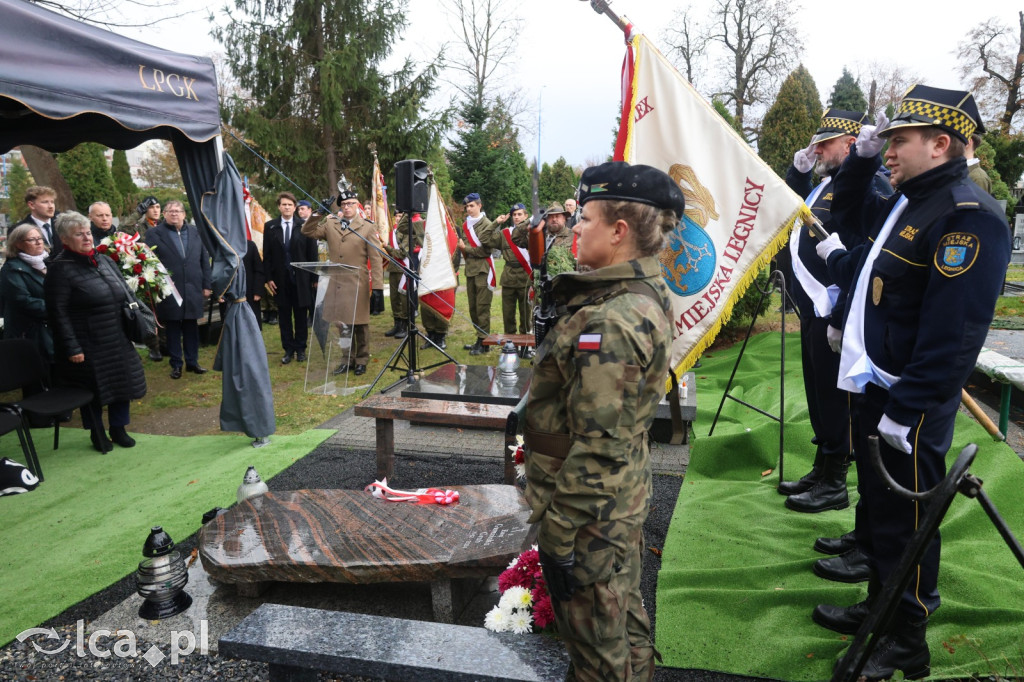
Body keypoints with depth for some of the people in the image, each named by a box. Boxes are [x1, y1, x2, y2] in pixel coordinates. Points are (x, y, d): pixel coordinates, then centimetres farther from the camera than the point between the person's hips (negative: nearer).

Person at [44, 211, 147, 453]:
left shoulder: (104, 260, 8)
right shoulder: (60, 268, -12)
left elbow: (124, 295, 18)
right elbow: (58, 313, -15)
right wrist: (72, 348, -18)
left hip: (117, 341, 6)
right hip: (88, 344, -6)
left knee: (122, 383, 12)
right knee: (94, 390, 7)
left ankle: (119, 429, 31)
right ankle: (97, 434, 27)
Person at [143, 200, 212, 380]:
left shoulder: (195, 232, 9)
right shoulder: (154, 234, 0)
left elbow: (204, 259, 9)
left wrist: (207, 285, 5)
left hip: (193, 289, 3)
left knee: (192, 327, 10)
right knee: (173, 329, 6)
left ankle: (192, 362, 22)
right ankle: (176, 364, 16)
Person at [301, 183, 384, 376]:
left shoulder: (368, 228, 1)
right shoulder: (330, 224, 11)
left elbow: (375, 259, -3)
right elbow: (308, 232, 8)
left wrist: (378, 286, -10)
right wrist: (317, 214, -3)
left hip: (357, 284, -3)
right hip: (336, 283, 3)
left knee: (360, 324, 5)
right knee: (341, 324, 8)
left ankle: (361, 360, 17)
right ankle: (347, 359, 19)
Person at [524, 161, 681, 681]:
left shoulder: (609, 321, -27)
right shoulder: (643, 294, 5)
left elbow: (596, 445, -27)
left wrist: (558, 534, -18)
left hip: (590, 512, -9)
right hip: (624, 499, 9)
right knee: (625, 623, 26)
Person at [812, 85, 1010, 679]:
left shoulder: (969, 217, -18)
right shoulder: (908, 202, 11)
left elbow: (954, 330, -25)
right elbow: (850, 210, 33)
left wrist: (905, 409, -25)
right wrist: (863, 156, 17)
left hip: (910, 405, -9)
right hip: (875, 387, 9)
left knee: (904, 520, 5)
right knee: (876, 503, 21)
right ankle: (880, 606, 40)